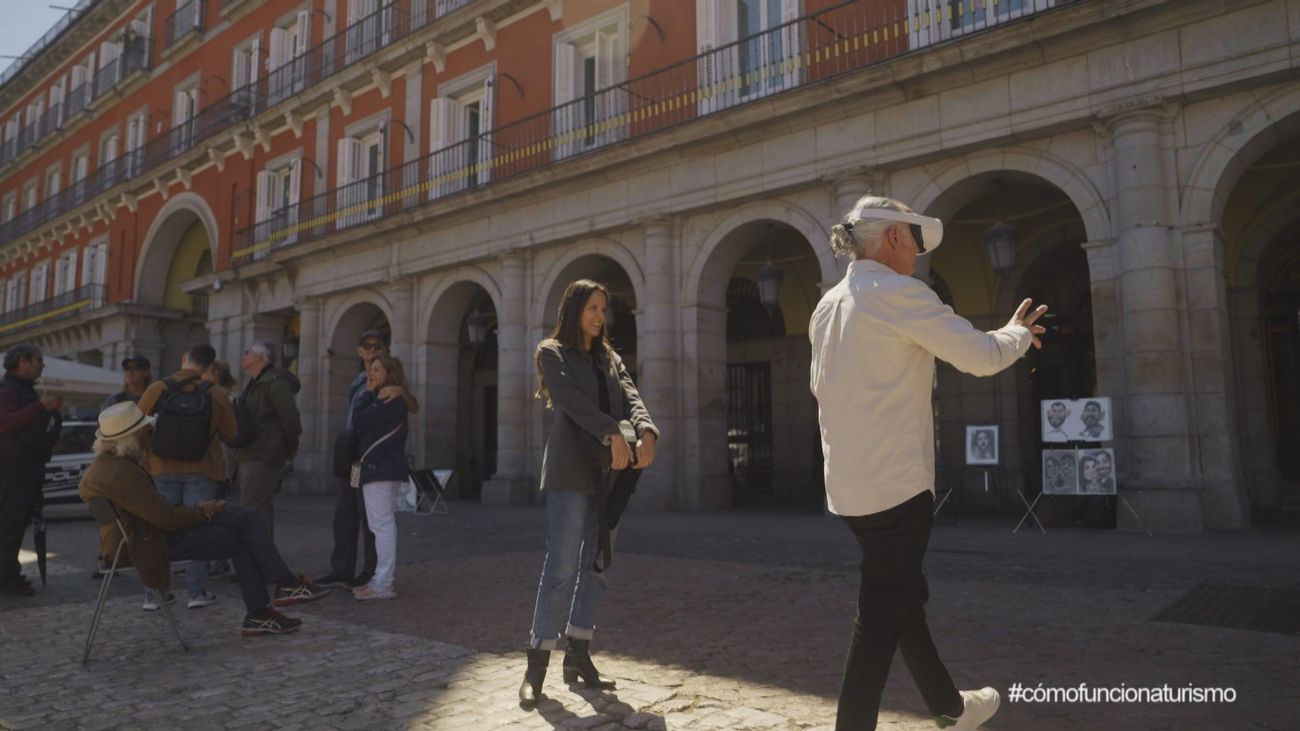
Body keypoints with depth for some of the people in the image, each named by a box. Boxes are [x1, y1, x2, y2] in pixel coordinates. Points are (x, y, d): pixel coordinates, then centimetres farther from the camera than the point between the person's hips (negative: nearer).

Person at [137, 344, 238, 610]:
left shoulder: (156, 388, -5)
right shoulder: (217, 394, -7)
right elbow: (230, 435, 0)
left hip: (163, 469, 1)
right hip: (201, 470, -1)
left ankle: (153, 593, 11)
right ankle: (197, 591, 5)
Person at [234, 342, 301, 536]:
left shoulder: (275, 382, -12)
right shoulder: (254, 384, 20)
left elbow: (291, 419, -17)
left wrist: (290, 451, -7)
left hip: (263, 460, -10)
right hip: (249, 458, 10)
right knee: (261, 513, 15)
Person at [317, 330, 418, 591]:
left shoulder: (388, 380, -4)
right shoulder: (358, 381, 18)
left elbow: (414, 408, -19)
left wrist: (401, 391, -39)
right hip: (351, 455, 7)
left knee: (370, 517, -4)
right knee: (344, 514, 8)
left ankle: (373, 573, 3)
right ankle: (341, 571, 15)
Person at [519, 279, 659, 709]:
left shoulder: (609, 357, 19)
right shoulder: (552, 351, 4)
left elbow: (631, 398, 3)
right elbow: (571, 399, -14)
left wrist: (646, 432, -19)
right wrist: (612, 434, -27)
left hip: (608, 471, 6)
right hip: (572, 469, -6)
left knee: (596, 564, 6)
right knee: (562, 565, -9)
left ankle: (578, 653, 15)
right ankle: (537, 663, -2)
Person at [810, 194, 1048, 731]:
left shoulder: (828, 306, 11)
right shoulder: (898, 292, -13)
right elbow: (981, 357, -12)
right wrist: (1018, 332, 9)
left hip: (849, 484, 9)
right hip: (894, 481, -9)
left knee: (902, 596, 20)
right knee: (882, 615, 0)